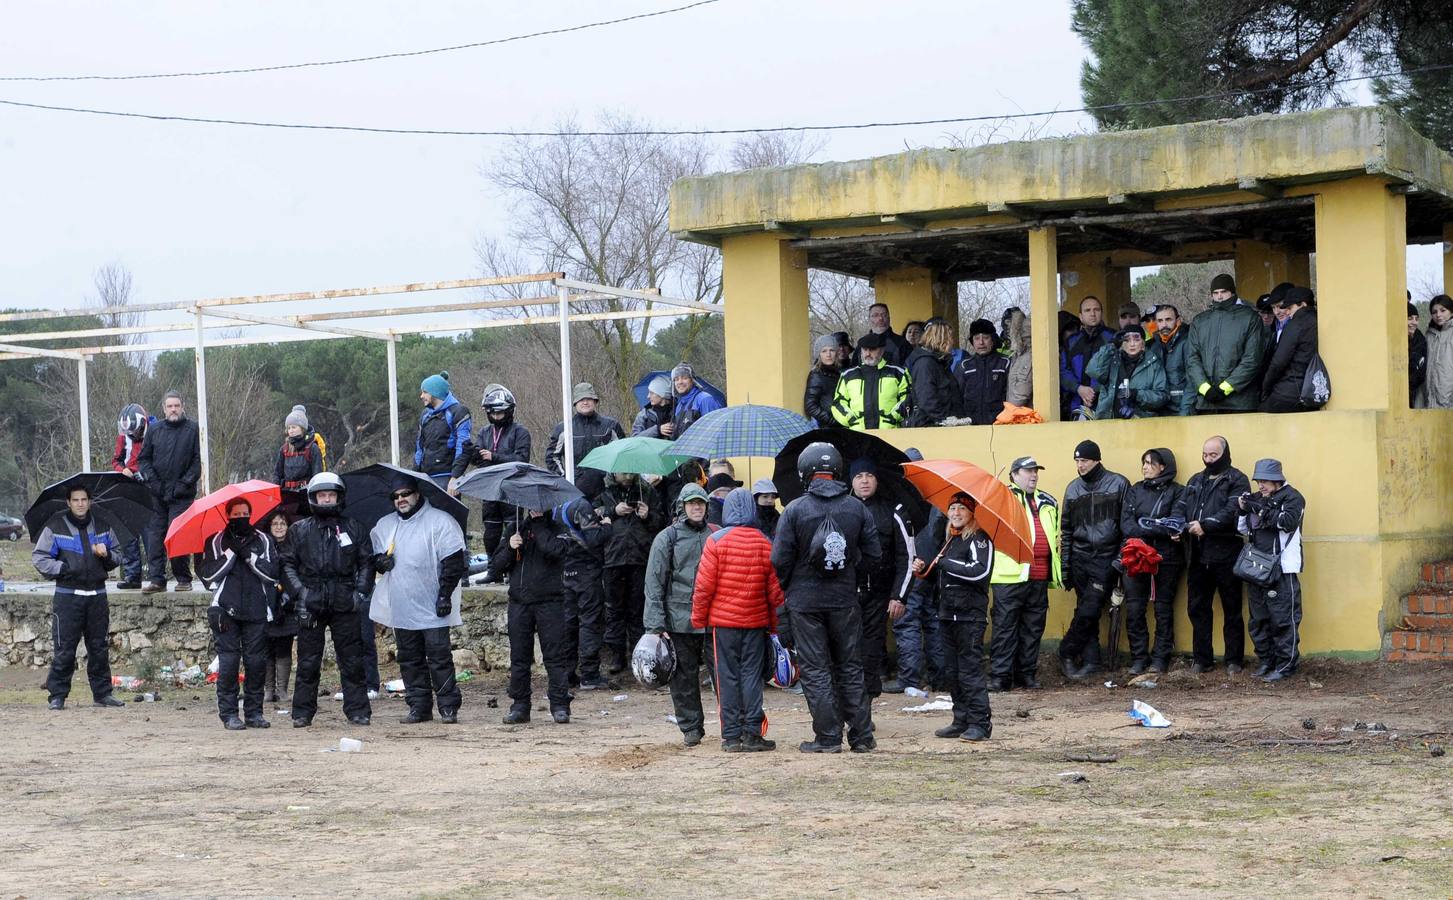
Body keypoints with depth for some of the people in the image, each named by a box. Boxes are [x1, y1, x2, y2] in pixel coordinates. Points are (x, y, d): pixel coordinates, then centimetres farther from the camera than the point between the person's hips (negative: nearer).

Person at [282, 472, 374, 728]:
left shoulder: (353, 528, 10)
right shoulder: (299, 530, 8)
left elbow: (366, 562, 13)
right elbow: (287, 564, 6)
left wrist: (360, 591, 1)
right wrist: (299, 591, -6)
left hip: (345, 603, 1)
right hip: (311, 605, 0)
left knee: (352, 662, 2)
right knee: (308, 663, 2)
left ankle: (358, 711, 8)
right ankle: (302, 713, 8)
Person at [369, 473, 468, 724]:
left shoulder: (439, 521, -3)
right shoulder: (384, 525, 15)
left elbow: (453, 562, -7)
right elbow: (369, 554, 24)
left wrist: (445, 594, -13)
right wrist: (378, 561, 0)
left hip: (432, 609, -6)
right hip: (401, 608, 6)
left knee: (439, 657, -5)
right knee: (409, 659, 9)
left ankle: (448, 707, 0)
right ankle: (418, 707, 15)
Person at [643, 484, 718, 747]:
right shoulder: (667, 538, 2)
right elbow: (654, 583, -1)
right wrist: (655, 625, -8)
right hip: (680, 619, -1)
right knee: (684, 676, 5)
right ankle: (691, 728, 15)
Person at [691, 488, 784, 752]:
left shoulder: (716, 540, -8)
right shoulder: (764, 544, -1)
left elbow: (704, 586, -8)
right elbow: (774, 588, 4)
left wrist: (698, 619, 3)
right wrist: (774, 623, 14)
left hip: (722, 620, -2)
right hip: (756, 621, 2)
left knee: (727, 677, 4)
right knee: (752, 676, 6)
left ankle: (731, 735, 4)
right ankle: (752, 734, 4)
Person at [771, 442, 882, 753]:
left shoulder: (794, 510, -11)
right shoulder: (857, 508, -1)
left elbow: (779, 560, -10)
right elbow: (873, 556, 1)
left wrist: (786, 588, 8)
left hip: (805, 602, -3)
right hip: (845, 600, 3)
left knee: (816, 670, 4)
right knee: (850, 668, 12)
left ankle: (828, 737, 3)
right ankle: (861, 735, 13)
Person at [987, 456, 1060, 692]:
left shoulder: (1048, 502, 21)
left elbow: (1057, 536, 28)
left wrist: (1059, 570, 20)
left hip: (1039, 576, 6)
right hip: (1010, 575, -6)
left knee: (1033, 628, 9)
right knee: (1005, 626, -4)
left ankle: (1027, 673, 17)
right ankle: (1000, 676, -2)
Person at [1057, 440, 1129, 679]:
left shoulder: (1118, 484, -2)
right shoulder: (1074, 488, 10)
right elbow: (1066, 529, 14)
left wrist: (1122, 558, -7)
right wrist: (1065, 565, 10)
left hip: (1106, 559, -4)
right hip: (1080, 558, 4)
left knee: (1088, 611, -11)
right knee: (1086, 612, 4)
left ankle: (1067, 653, 2)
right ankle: (1090, 659, 9)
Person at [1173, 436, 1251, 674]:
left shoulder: (1237, 480, -1)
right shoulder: (1195, 481, 19)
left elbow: (1232, 511, -15)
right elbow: (1181, 507, 11)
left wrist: (1205, 525, -26)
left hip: (1225, 555, -6)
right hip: (1197, 555, 6)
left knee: (1231, 610, 2)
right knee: (1197, 609, 8)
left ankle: (1234, 660, 9)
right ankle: (1201, 659, 16)